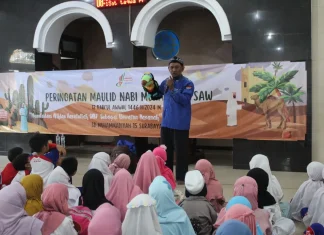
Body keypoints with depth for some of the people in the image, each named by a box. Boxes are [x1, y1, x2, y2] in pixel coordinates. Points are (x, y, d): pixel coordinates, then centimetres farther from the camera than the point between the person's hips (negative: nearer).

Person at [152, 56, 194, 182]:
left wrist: (172, 89, -22)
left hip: (180, 124, -6)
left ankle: (181, 177, 8)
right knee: (165, 151, 14)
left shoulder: (187, 83, -7)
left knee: (181, 152, -1)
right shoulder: (166, 82, 9)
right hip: (166, 123, 6)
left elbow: (184, 100, -19)